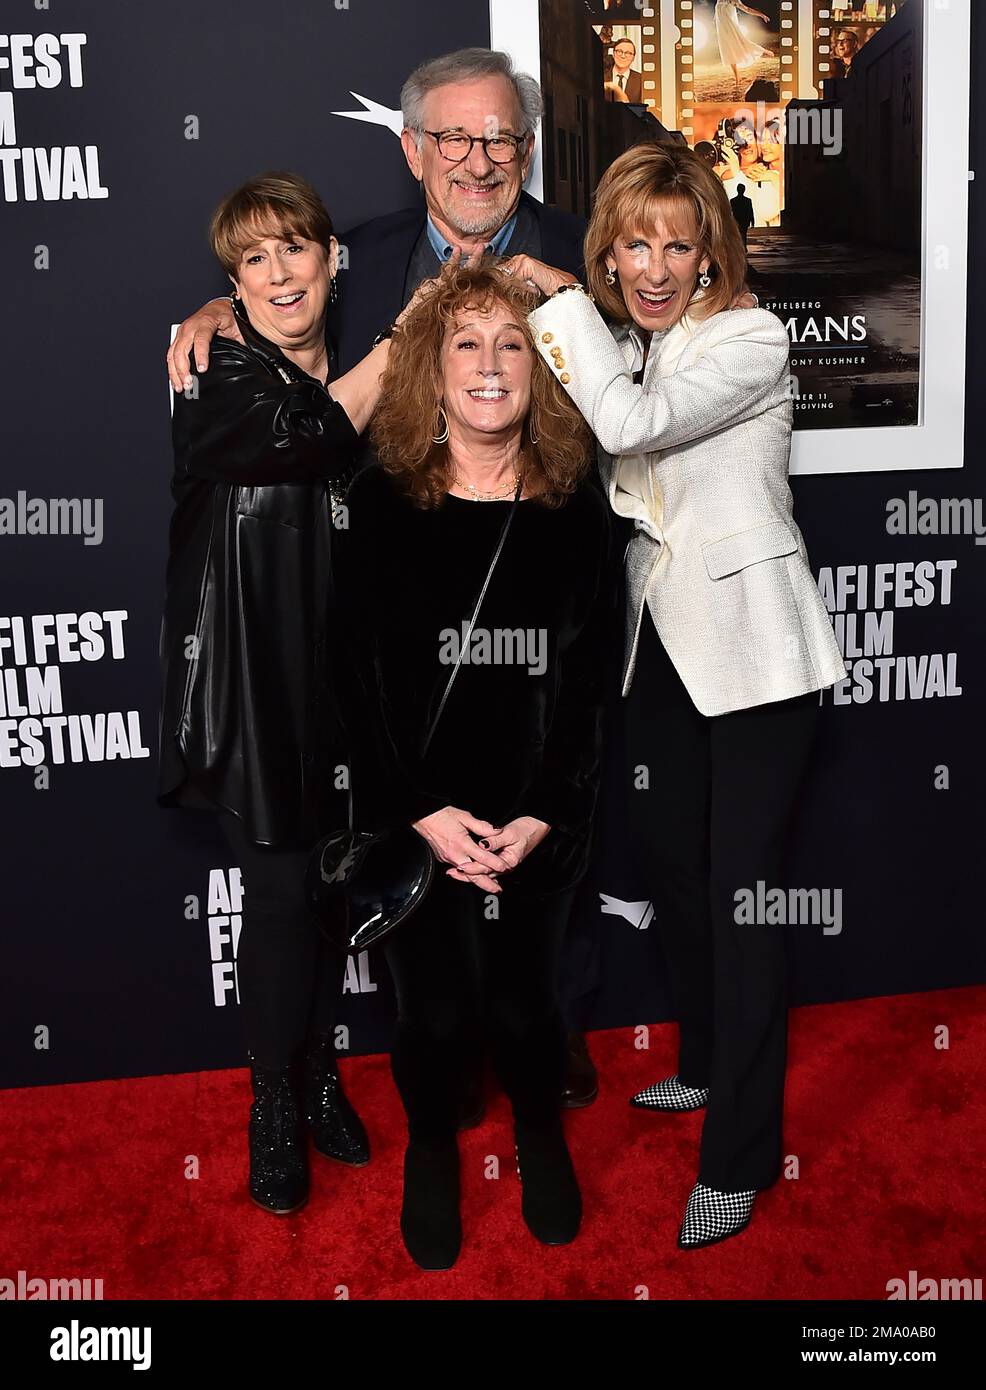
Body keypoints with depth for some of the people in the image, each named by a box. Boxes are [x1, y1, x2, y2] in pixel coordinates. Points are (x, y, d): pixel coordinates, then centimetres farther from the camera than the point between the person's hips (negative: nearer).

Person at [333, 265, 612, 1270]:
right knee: (434, 1014, 6)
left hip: (541, 824, 1)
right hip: (415, 824, 0)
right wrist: (424, 813, -12)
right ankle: (431, 1151, 37)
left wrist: (543, 816, -10)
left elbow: (588, 683, -1)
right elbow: (359, 680, -5)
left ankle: (541, 1135, 40)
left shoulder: (576, 513, 0)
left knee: (522, 1006, 7)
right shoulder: (381, 507, -4)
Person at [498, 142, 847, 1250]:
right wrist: (527, 313, 1)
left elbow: (631, 422, -27)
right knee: (666, 860, 17)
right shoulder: (617, 344, 9)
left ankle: (741, 1155, 8)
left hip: (752, 649, -7)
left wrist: (556, 292, -16)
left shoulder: (751, 339, -14)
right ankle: (707, 1064, 40)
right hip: (663, 639, 8)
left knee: (739, 890, -5)